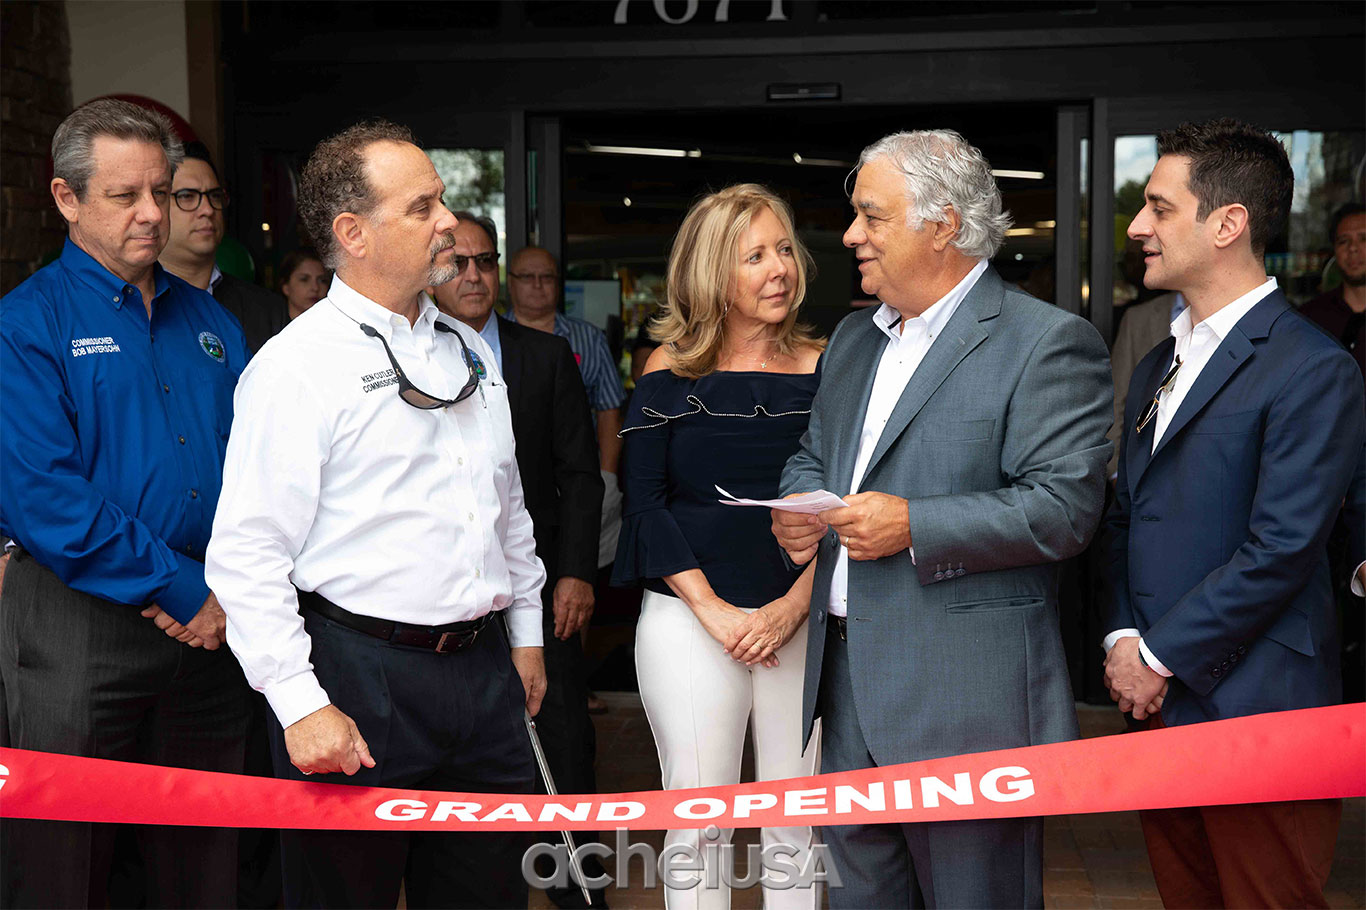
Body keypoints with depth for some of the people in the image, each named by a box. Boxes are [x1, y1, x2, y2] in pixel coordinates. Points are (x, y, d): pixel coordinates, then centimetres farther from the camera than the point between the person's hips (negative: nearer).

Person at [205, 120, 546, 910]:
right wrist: (300, 703, -19)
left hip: (486, 668, 7)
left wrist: (526, 632, 19)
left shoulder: (469, 350, 12)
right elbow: (248, 554, -16)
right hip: (359, 678, -6)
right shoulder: (296, 366, -12)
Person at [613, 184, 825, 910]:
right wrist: (713, 609, -9)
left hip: (800, 619, 1)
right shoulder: (671, 368, 2)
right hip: (690, 616, 0)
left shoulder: (822, 368, 3)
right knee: (696, 822, 5)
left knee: (798, 822, 6)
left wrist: (794, 605, -11)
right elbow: (644, 501, -1)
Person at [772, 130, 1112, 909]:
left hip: (966, 694, -7)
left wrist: (915, 526, -22)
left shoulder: (1048, 341, -10)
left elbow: (1064, 508, -17)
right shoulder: (854, 339, 16)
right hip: (848, 680, 8)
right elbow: (812, 456, 25)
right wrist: (799, 509, 2)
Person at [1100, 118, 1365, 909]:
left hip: (1254, 713, -7)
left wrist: (1161, 656, -13)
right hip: (1160, 701, 8)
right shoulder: (1157, 367, 15)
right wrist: (1122, 637, 1)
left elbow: (1280, 551, -18)